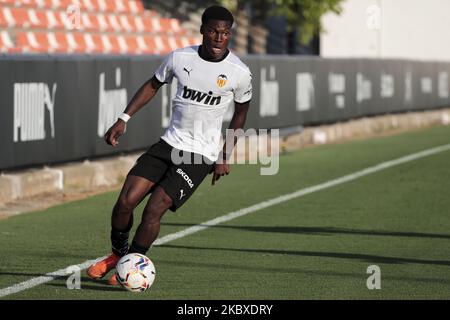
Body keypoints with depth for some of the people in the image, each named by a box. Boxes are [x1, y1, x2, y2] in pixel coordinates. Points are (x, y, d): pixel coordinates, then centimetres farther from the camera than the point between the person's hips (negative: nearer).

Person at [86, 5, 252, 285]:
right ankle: (118, 254, 19)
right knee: (126, 201, -9)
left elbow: (241, 111, 8)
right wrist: (124, 119, 6)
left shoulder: (239, 72, -9)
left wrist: (225, 158, 10)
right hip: (169, 143, 3)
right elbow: (154, 84, 15)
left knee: (154, 209, -16)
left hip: (202, 156, -3)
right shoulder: (180, 57, -3)